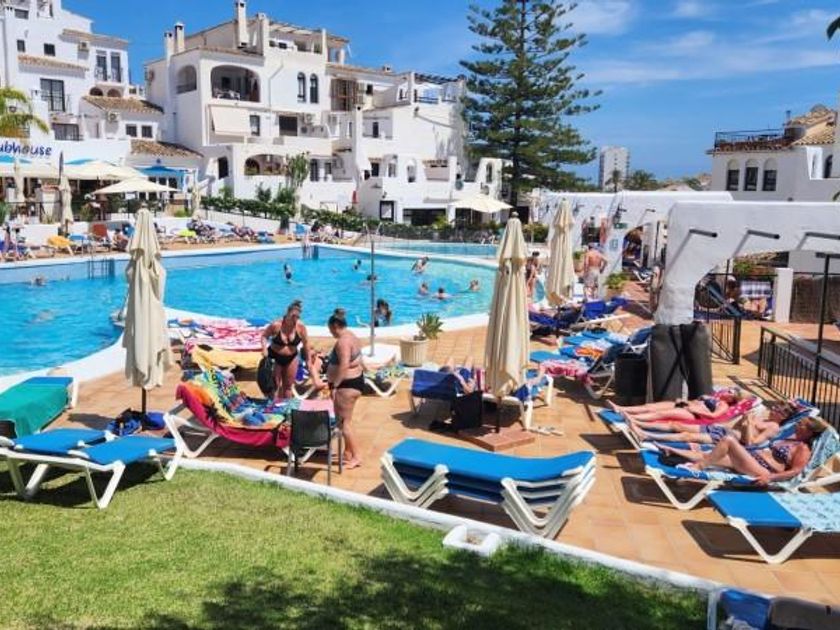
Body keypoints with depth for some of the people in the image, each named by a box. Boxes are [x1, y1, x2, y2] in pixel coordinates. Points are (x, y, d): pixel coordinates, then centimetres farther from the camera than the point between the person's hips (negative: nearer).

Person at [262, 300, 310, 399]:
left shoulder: (301, 327, -14)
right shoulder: (276, 325, -22)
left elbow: (306, 343, -2)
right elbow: (264, 336, -9)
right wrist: (264, 348, -27)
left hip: (291, 359, 3)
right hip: (275, 357, -3)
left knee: (288, 386, 12)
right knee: (275, 386, 1)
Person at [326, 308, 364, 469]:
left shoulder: (343, 341, -20)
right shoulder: (351, 337, 12)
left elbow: (344, 366, -28)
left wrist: (334, 386, -24)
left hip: (347, 384, -11)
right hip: (355, 380, 11)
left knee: (344, 422, -5)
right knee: (344, 420, 18)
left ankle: (356, 457, -1)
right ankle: (348, 452, 26)